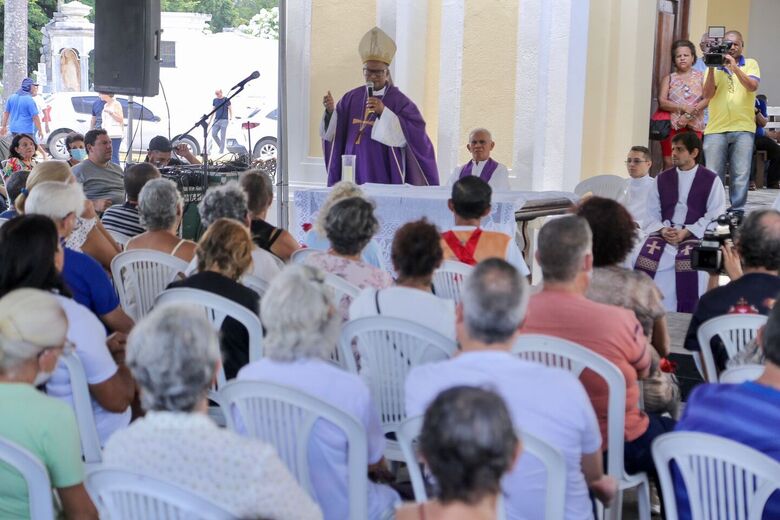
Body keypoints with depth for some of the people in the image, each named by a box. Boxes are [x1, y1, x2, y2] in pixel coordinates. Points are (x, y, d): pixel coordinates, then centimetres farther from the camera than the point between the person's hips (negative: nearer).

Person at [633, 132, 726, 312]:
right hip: (664, 233, 3)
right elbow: (652, 213, 13)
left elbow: (715, 215, -3)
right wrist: (662, 230, -9)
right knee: (647, 255, -27)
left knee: (689, 261, -35)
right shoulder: (662, 179, 18)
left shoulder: (711, 180, 6)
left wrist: (686, 232, -14)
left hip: (695, 235, -3)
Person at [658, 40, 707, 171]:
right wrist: (683, 108, -14)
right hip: (672, 126, 0)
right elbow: (662, 102, -2)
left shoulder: (700, 77, 10)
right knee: (669, 163, -5)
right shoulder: (669, 79, 11)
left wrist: (690, 115, -13)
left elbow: (707, 99, -2)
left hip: (694, 127, 0)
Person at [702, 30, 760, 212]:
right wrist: (712, 68, -9)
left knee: (741, 175, -3)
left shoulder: (750, 64, 11)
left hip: (743, 129, -1)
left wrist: (734, 67, -15)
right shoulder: (714, 66, 13)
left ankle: (737, 211, 3)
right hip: (715, 129, 1)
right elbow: (707, 95, 1)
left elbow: (752, 87, -7)